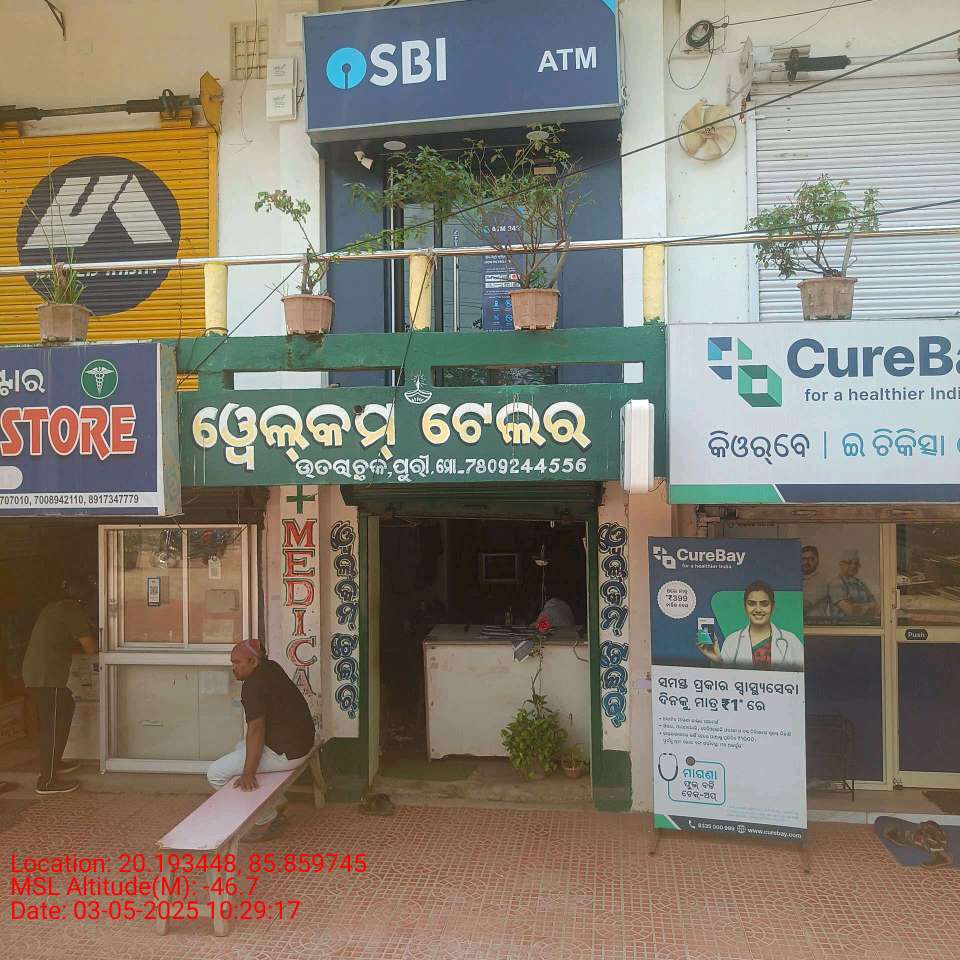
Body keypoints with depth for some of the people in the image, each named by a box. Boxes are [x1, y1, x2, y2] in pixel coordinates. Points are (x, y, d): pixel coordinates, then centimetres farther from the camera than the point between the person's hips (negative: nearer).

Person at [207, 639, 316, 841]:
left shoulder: (253, 687, -21)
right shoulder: (270, 667, 6)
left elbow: (256, 729, -29)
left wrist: (248, 773, -31)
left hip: (285, 752, -11)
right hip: (301, 739, 11)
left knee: (216, 774, -5)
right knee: (240, 748, 32)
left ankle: (265, 820, 3)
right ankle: (269, 811, 27)